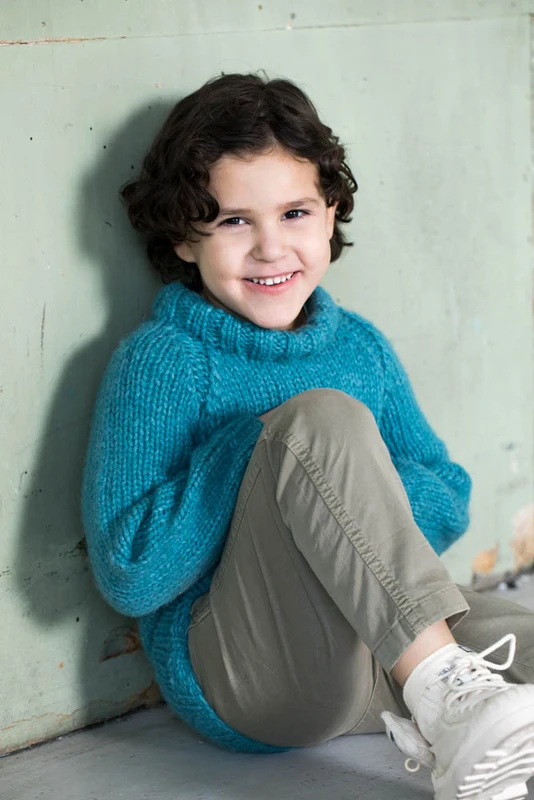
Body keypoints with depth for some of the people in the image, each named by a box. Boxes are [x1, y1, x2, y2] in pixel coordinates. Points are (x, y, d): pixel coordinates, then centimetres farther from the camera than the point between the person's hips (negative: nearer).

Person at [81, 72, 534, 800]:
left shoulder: (360, 346, 10)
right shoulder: (160, 360, -6)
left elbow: (448, 508, 11)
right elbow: (128, 578, -14)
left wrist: (346, 484, -10)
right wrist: (264, 443, -16)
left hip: (375, 644, 5)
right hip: (236, 675, -5)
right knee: (323, 414, -28)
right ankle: (447, 701, -31)